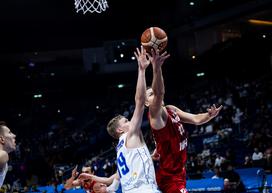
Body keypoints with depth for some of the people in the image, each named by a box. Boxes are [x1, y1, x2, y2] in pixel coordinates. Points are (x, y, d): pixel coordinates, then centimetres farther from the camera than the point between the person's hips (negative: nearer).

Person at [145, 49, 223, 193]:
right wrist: (156, 68, -56)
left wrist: (210, 115, -13)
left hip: (178, 172, 9)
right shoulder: (155, 115, -18)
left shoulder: (171, 109, 7)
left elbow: (195, 119, 10)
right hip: (169, 177, -9)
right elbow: (159, 93, -39)